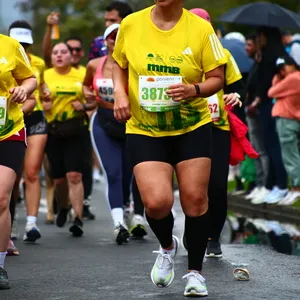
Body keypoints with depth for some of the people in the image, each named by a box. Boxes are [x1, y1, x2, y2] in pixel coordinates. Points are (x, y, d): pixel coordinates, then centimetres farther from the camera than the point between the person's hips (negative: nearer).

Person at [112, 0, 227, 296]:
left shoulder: (201, 28, -8)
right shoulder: (131, 24, -4)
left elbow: (217, 78, -2)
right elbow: (119, 64, 13)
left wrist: (194, 89, -22)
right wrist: (120, 93, -5)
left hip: (193, 128, 0)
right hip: (144, 130, 0)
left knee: (195, 199, 1)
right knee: (156, 202, -14)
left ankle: (195, 272, 20)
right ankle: (166, 247, 21)